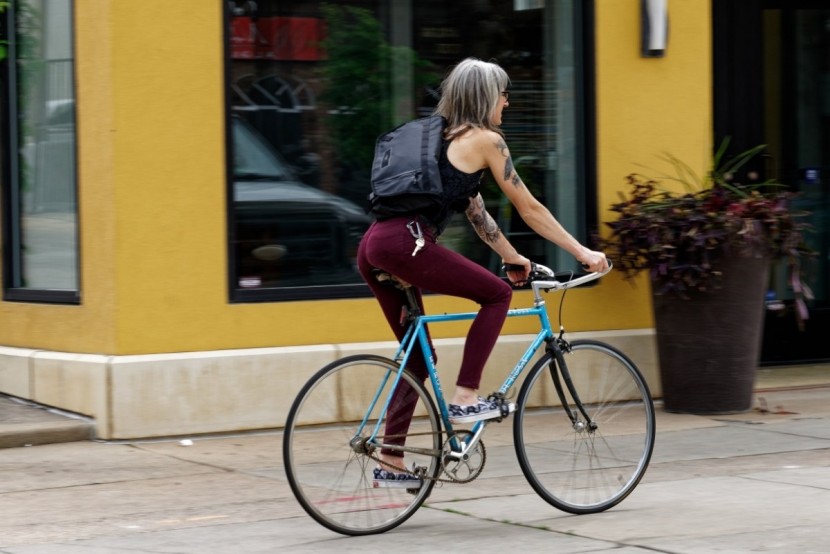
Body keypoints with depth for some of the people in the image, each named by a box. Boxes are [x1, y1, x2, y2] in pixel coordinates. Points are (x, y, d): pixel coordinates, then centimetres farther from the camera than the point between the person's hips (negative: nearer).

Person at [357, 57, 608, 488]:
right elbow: (530, 209, 5)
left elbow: (476, 212, 34)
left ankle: (390, 461, 18)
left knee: (418, 355, 17)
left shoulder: (444, 137, 27)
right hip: (404, 244, -9)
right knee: (497, 294, 6)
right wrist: (582, 252, 12)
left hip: (374, 247, 9)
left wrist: (512, 257, 39)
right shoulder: (485, 139, 2)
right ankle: (465, 397, 1)